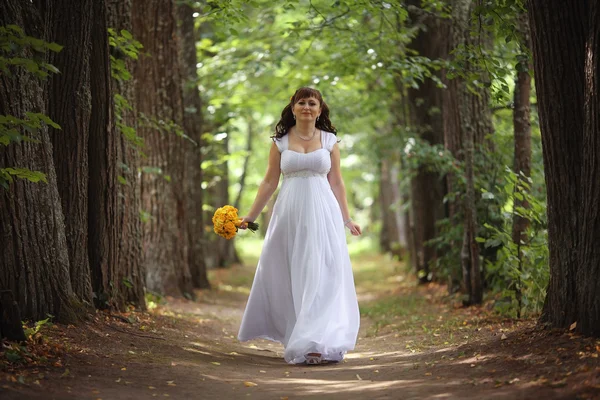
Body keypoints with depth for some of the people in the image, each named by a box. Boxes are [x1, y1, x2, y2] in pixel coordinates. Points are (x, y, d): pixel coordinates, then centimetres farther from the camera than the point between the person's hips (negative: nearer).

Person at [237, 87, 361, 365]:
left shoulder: (329, 140, 7)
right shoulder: (280, 141, 7)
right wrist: (250, 216, 5)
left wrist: (346, 219, 9)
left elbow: (336, 183, 10)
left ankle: (316, 341, -11)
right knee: (289, 277, 3)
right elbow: (269, 182, 9)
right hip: (289, 215, 1)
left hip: (322, 214, -1)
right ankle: (298, 338, 14)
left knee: (321, 276, -8)